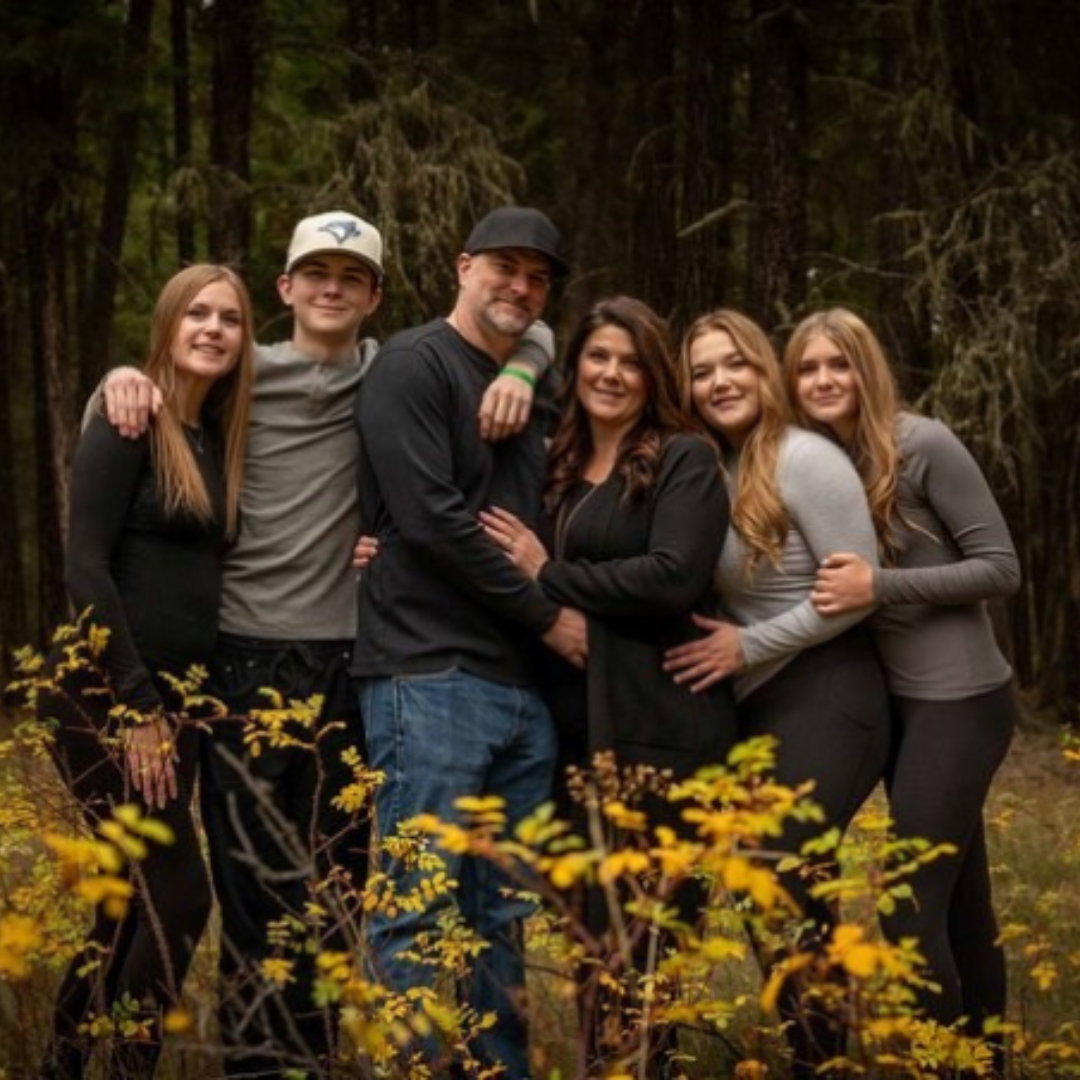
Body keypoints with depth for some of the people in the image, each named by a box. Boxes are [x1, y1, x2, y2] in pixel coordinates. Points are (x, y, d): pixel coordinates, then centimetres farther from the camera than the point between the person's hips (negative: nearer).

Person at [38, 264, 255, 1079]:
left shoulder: (218, 437, 13)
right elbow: (86, 567, -17)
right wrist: (134, 703, -19)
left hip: (172, 693, 8)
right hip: (104, 693, -8)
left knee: (137, 898, 12)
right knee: (179, 894, -10)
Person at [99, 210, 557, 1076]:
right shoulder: (243, 372, 4)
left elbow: (526, 327, 13)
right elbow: (169, 363, 19)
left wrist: (516, 373, -8)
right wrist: (126, 376, -3)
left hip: (347, 658, 2)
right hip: (246, 655, -1)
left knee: (339, 874, 6)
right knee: (252, 874, -2)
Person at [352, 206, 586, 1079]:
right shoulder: (415, 365, -4)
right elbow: (432, 520, -14)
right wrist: (548, 615, -8)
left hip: (522, 685, 8)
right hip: (431, 678, -8)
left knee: (503, 914, 10)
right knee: (417, 908, -7)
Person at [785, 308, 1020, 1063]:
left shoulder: (923, 446, -13)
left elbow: (1001, 568, -13)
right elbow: (822, 585, 14)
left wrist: (880, 586, -21)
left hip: (959, 703, -7)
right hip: (901, 702, 7)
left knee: (911, 911, -9)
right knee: (959, 904, 15)